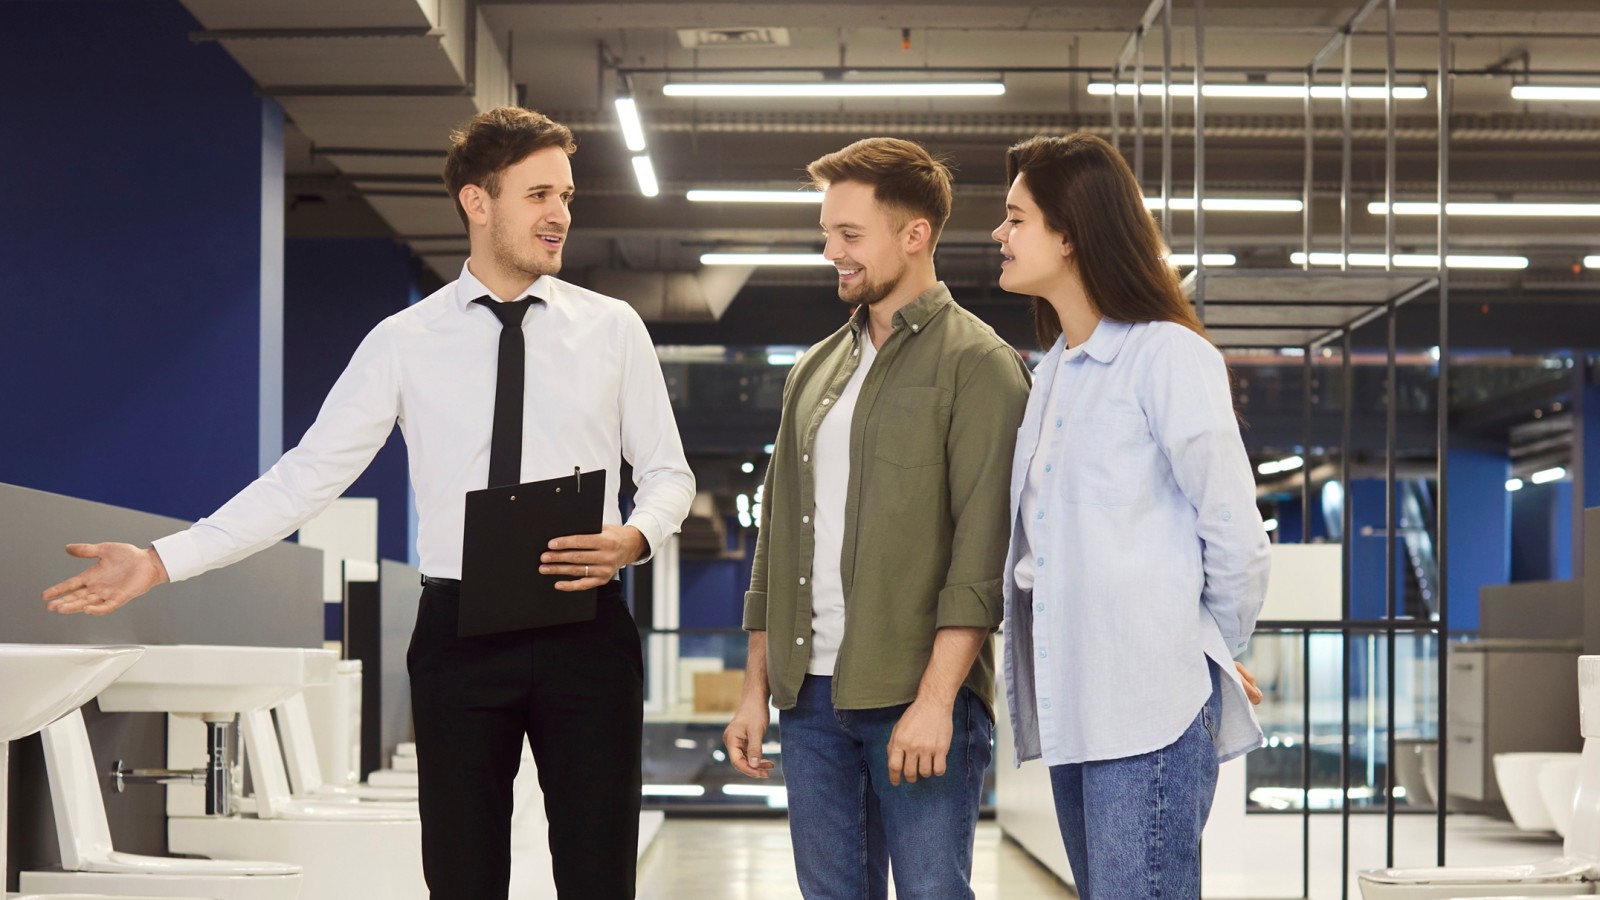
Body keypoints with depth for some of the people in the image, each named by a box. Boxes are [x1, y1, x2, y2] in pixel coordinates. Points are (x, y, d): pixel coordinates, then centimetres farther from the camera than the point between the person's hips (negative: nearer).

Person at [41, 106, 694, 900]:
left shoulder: (612, 328, 4)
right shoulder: (404, 343, 2)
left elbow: (668, 473, 9)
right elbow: (308, 476, 0)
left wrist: (637, 536, -14)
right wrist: (162, 561, -7)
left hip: (584, 632, 0)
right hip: (458, 633, 0)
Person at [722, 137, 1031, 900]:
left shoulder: (978, 365, -4)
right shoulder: (816, 371, 17)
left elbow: (982, 550, -12)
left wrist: (936, 698, -19)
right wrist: (756, 687, 13)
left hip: (917, 697, -6)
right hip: (812, 696, 6)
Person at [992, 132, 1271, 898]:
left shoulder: (1166, 356, -8)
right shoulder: (1054, 369, 18)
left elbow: (1234, 532, -8)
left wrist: (1218, 654, 4)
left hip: (1151, 701, -8)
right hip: (1071, 704, 8)